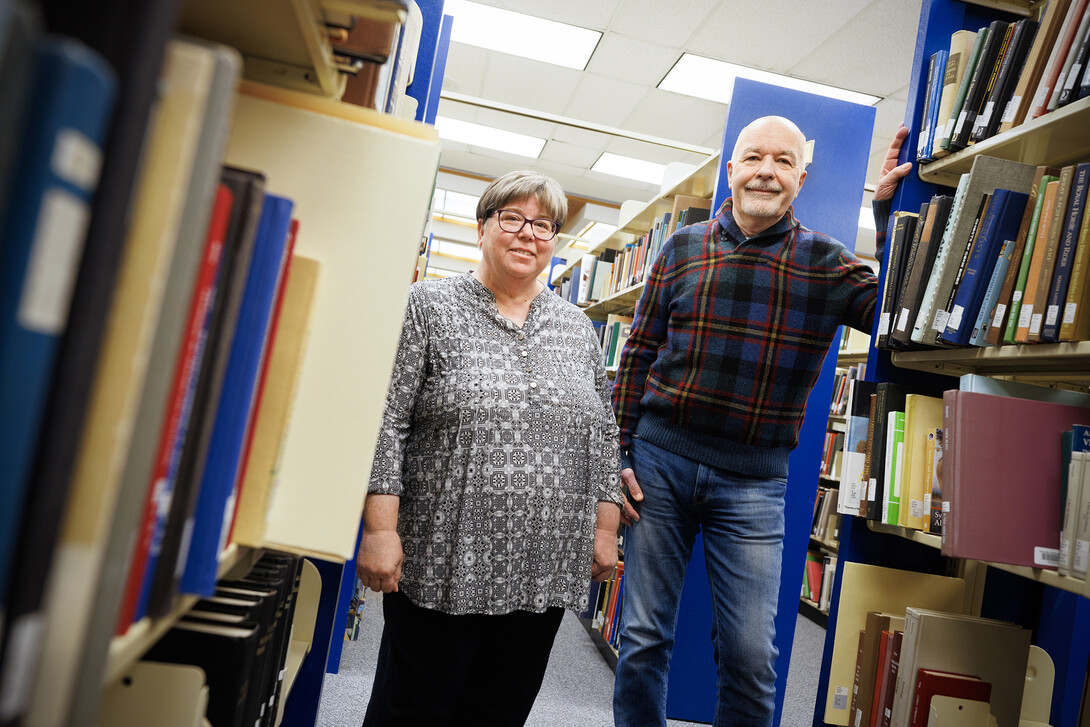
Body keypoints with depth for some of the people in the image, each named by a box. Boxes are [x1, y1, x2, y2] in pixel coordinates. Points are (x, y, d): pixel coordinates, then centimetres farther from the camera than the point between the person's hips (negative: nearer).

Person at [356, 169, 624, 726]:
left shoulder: (578, 329, 9)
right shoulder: (428, 306, -3)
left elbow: (603, 435, 12)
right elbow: (386, 422, -8)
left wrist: (606, 527, 7)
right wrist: (379, 529, -14)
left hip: (545, 571, 4)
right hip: (442, 564, -3)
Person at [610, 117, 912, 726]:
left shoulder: (827, 263, 4)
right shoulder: (685, 247, 4)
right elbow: (639, 354, 5)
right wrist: (617, 453, 1)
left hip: (754, 479, 0)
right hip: (659, 459, 1)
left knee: (751, 656, 4)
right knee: (644, 638, 10)